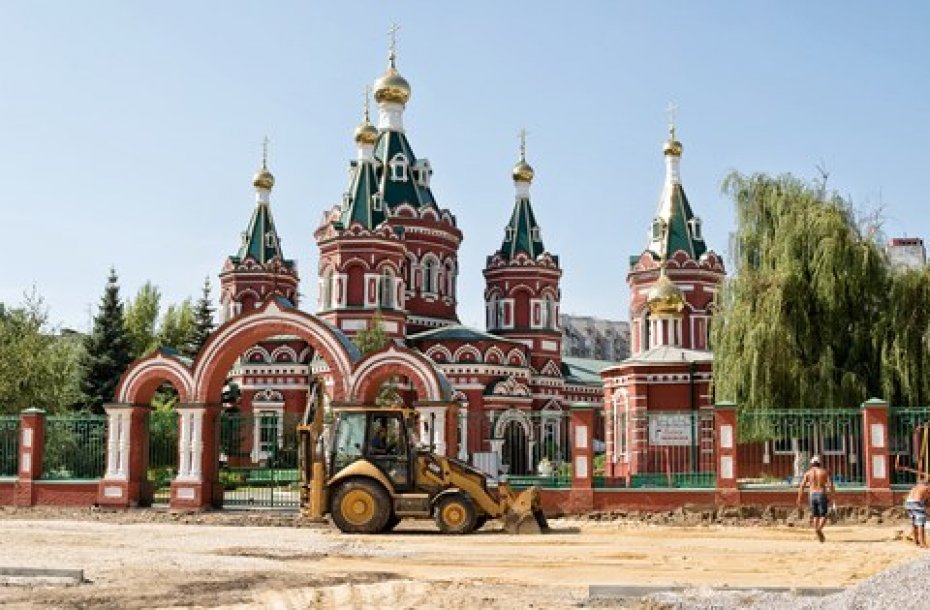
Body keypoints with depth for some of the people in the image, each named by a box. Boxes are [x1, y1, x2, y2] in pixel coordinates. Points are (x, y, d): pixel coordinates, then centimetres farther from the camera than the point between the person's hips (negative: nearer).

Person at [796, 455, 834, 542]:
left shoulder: (808, 473, 8)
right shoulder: (825, 471, 5)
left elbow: (801, 487, 1)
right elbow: (830, 485, -5)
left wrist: (799, 500, 5)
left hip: (812, 496, 2)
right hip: (822, 495, -2)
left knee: (815, 516, 16)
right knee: (823, 516, 2)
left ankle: (819, 535, 12)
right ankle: (819, 529, -27)